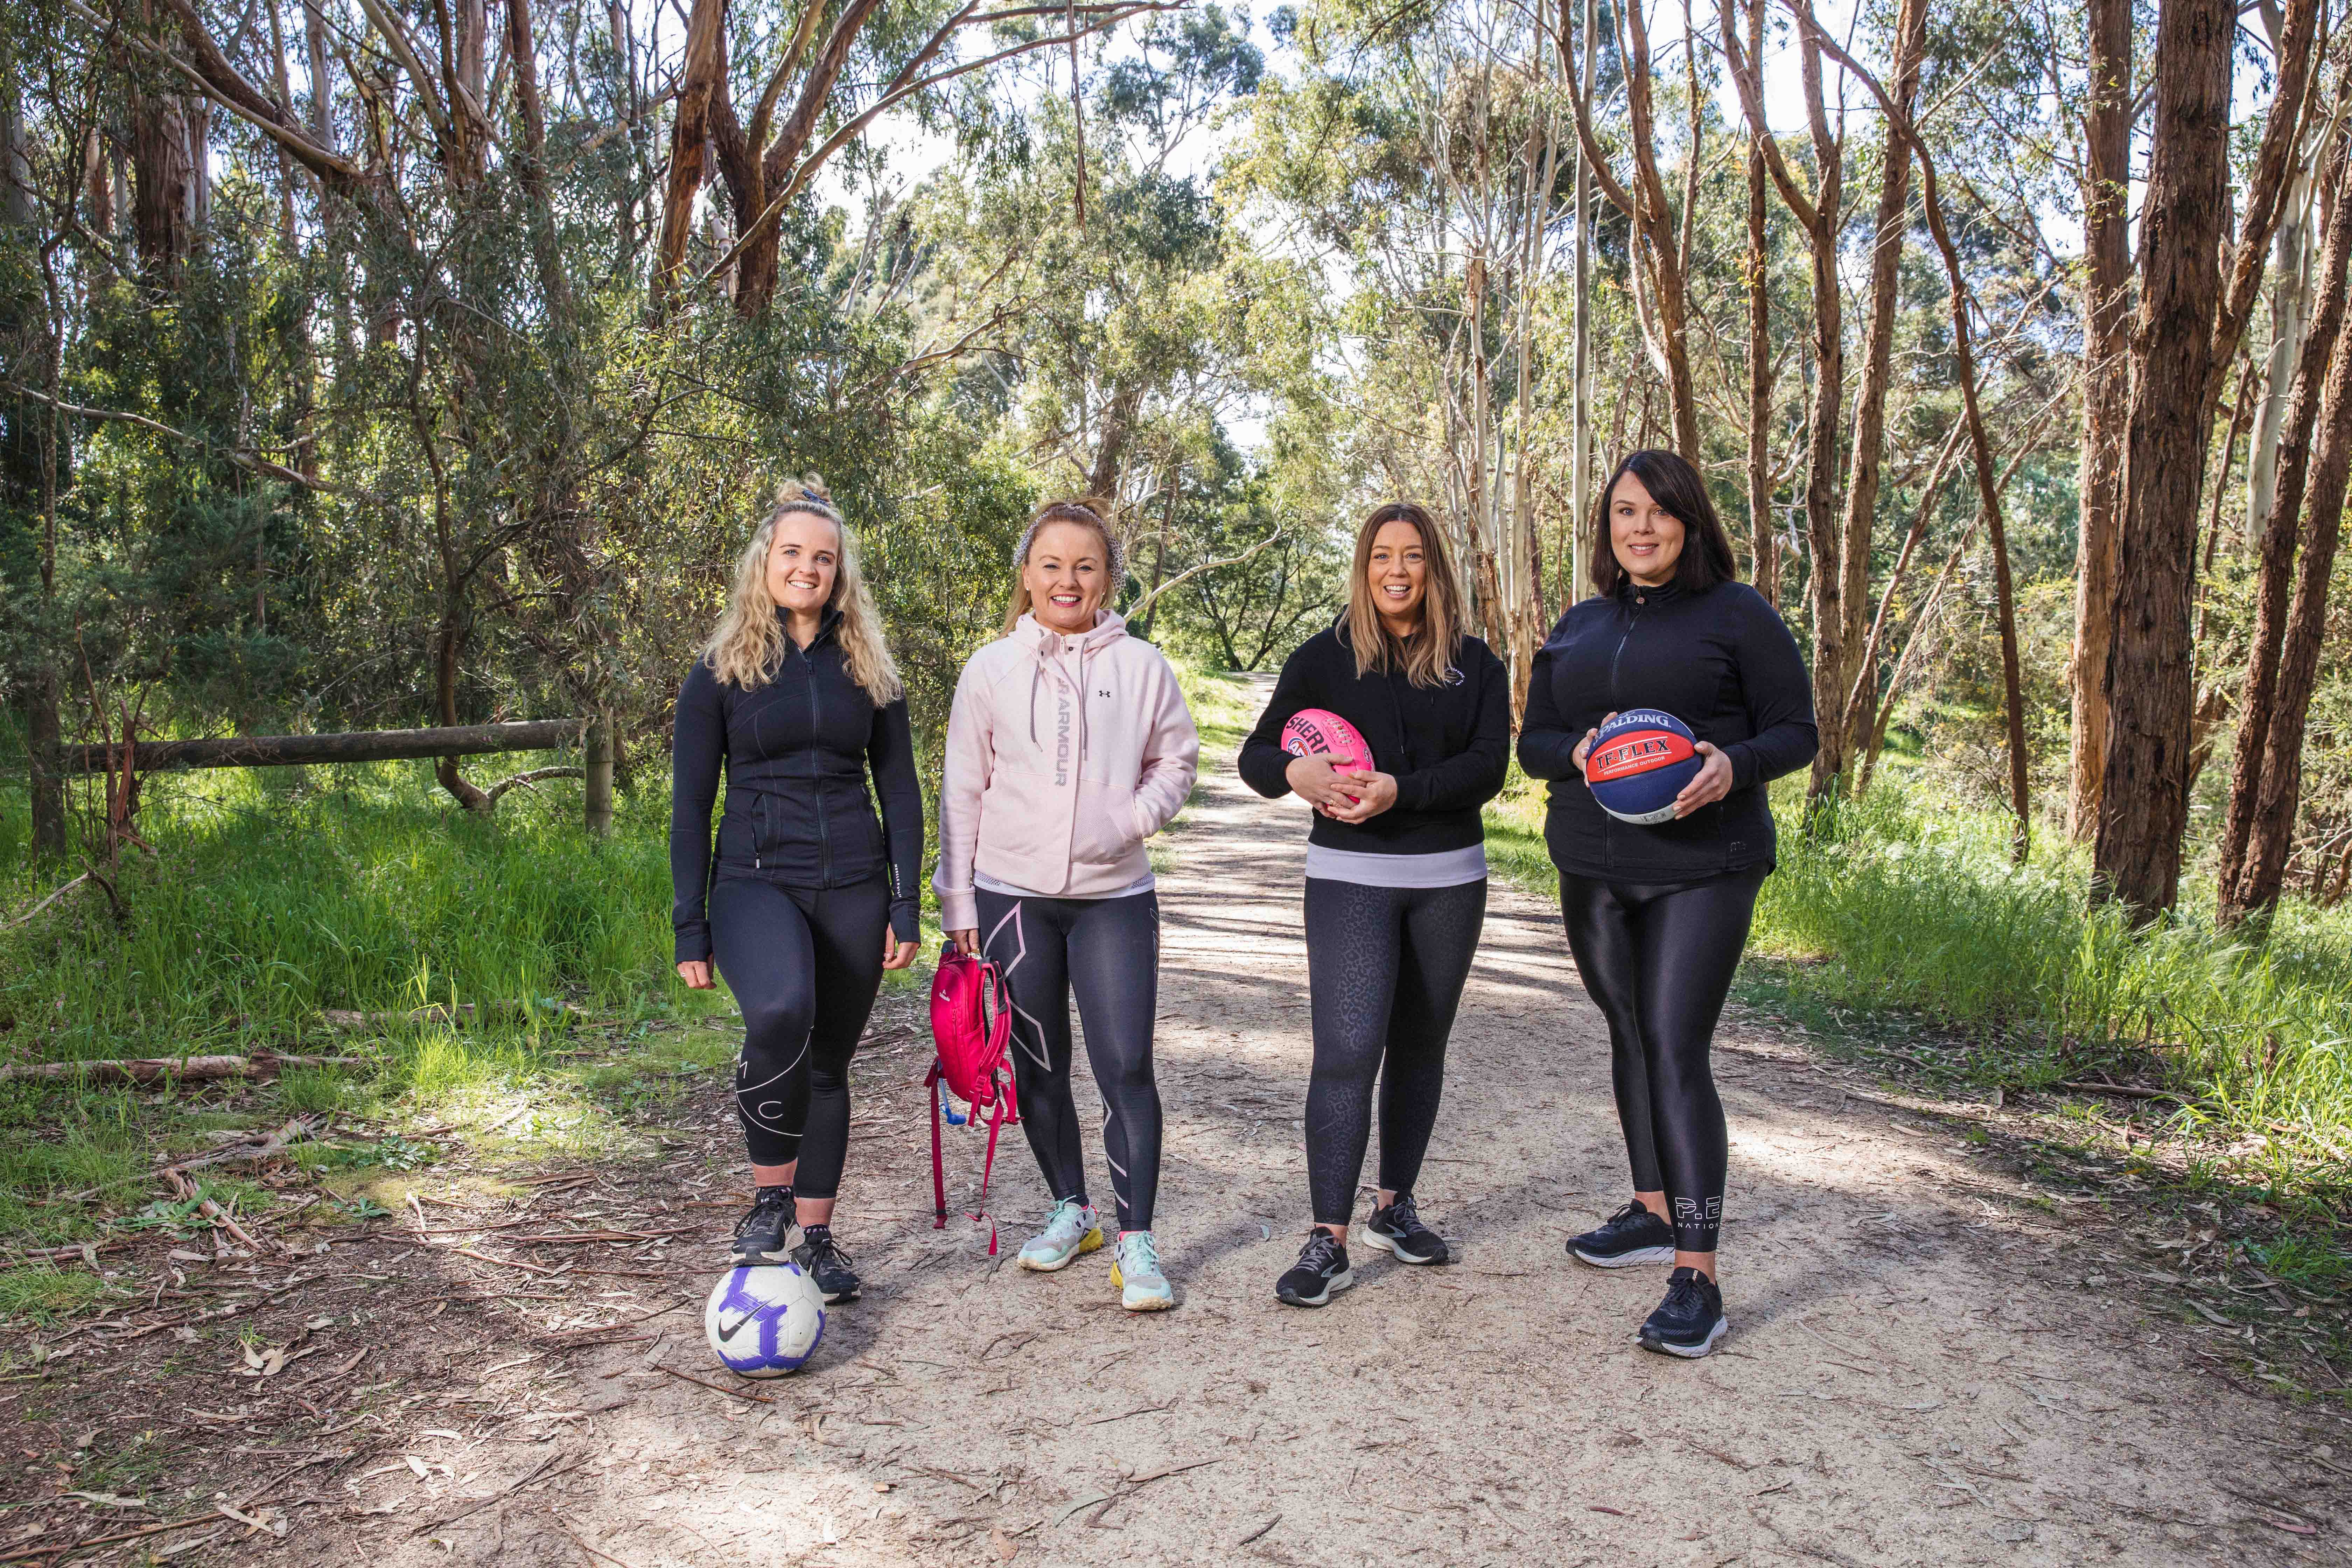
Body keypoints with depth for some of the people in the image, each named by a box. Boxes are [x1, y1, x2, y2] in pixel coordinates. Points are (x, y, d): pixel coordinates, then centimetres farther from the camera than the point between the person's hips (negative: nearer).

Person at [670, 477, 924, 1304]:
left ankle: (815, 1234, 23)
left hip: (853, 888, 3)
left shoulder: (868, 670, 9)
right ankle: (770, 1198, -11)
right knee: (781, 1013, -30)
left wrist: (904, 907, 1)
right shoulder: (720, 671, 2)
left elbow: (901, 792, 9)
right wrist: (690, 929, -4)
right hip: (755, 880, -3)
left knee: (830, 1060, 8)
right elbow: (689, 806, 2)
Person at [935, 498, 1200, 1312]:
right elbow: (962, 792, 5)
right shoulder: (990, 670, 2)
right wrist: (957, 901, 3)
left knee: (1126, 1068, -7)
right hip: (1011, 894, 1)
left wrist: (1132, 819, -9)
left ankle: (1136, 1242, 3)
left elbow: (1176, 761, 10)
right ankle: (1071, 1209, 30)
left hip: (1114, 895, -1)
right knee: (1038, 1067, 11)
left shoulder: (1141, 666, 1)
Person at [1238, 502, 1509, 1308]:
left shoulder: (1475, 664, 6)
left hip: (1449, 879, 3)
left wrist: (1401, 789, -21)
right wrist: (1296, 773, -21)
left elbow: (1488, 766, -6)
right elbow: (1256, 755, 2)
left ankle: (1395, 1205, 28)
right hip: (1349, 877, -3)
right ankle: (1327, 1240, -7)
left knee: (1419, 1047, 12)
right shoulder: (1323, 658, 3)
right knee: (1347, 1050, -12)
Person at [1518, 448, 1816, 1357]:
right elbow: (1532, 739, 12)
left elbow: (1796, 731, -2)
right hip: (1594, 870, 6)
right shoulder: (1579, 626, 13)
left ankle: (1697, 1277, -8)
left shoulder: (1736, 614, -1)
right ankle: (1654, 1213, 33)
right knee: (1630, 1039, 15)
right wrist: (1577, 752, -12)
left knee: (1677, 1052, -12)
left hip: (1703, 866, -6)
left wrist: (1733, 765, -23)